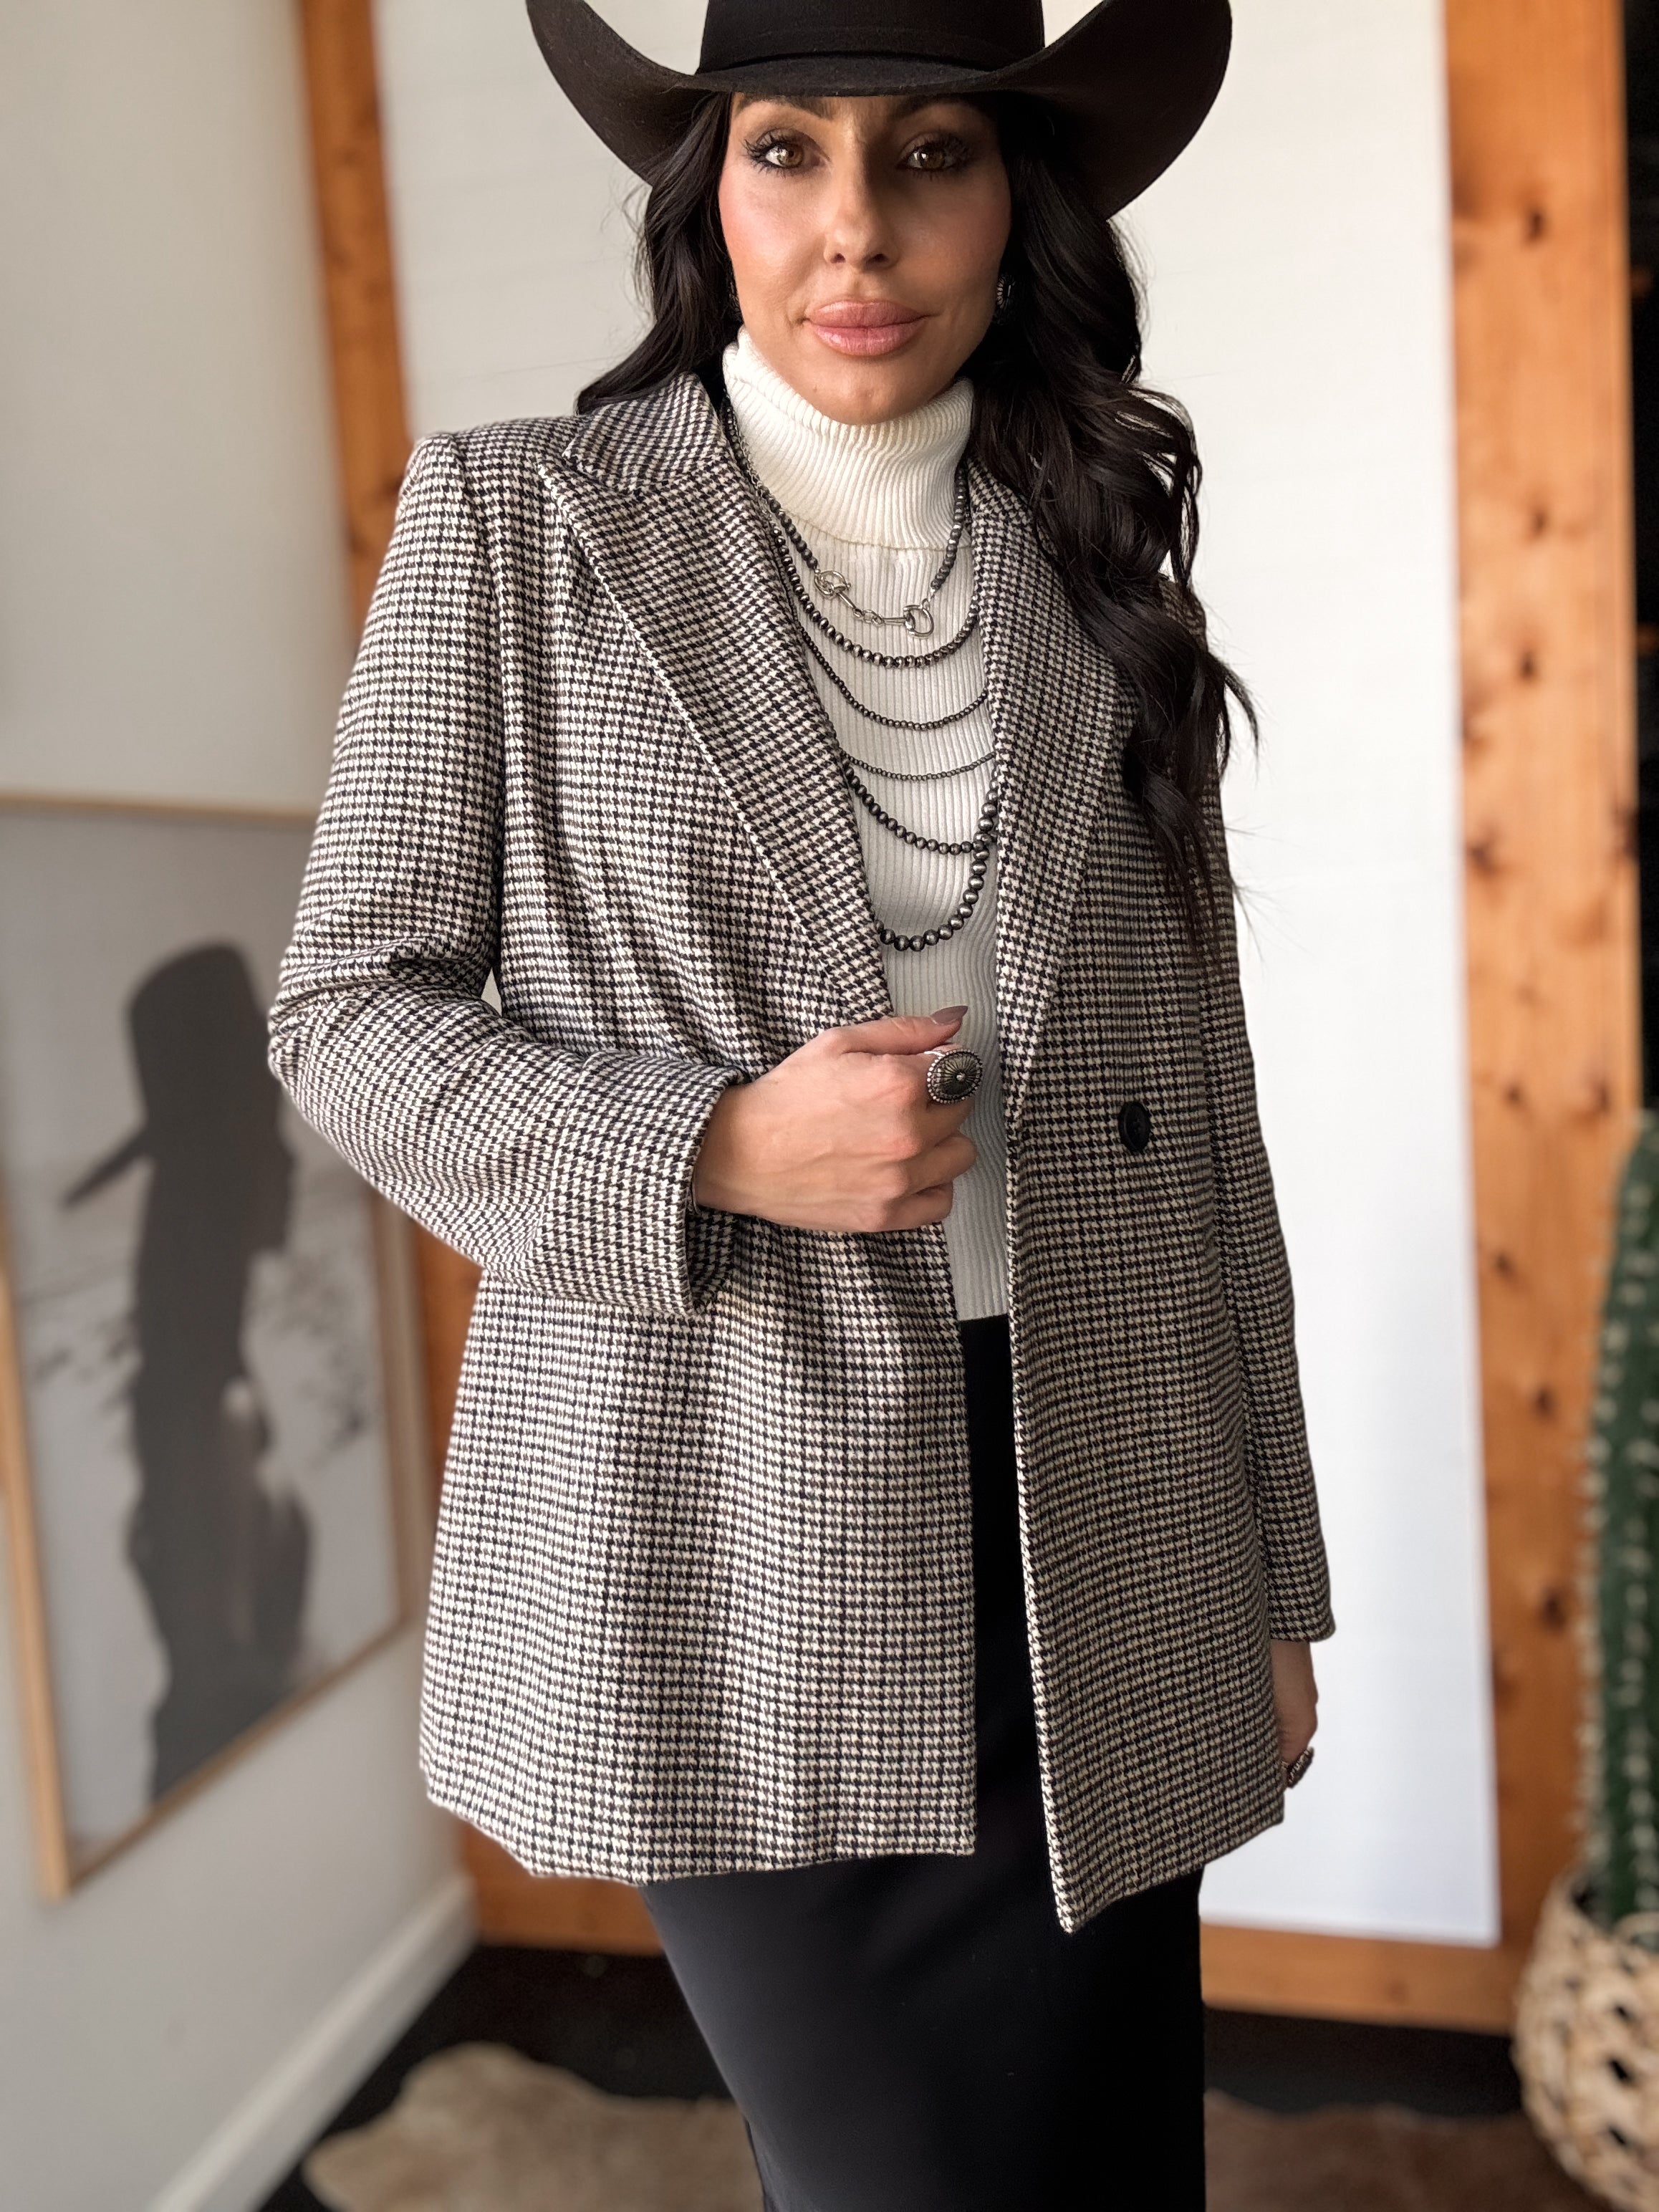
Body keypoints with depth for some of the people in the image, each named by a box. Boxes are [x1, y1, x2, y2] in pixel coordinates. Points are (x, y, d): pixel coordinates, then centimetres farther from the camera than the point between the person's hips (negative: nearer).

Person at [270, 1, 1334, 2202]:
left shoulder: (1096, 557, 7)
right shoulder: (515, 520, -2)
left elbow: (1198, 1084, 8)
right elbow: (351, 1004, -1)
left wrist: (1273, 1572, 9)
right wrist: (714, 1149, -19)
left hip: (1093, 1550, 4)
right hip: (735, 1555, -3)